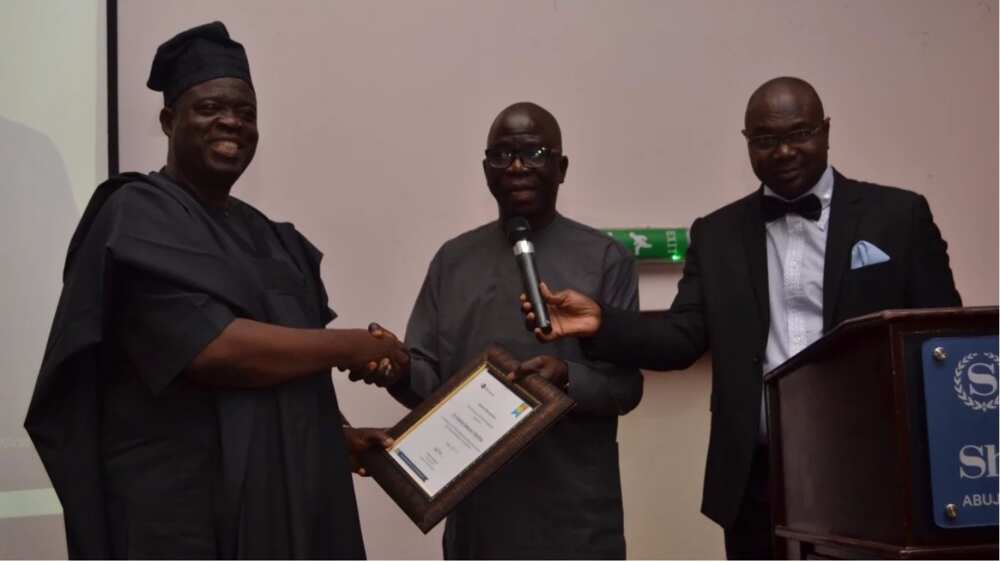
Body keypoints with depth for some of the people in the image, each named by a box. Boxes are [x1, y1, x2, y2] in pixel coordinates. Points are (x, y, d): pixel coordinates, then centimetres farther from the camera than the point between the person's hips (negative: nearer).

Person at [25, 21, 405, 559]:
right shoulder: (138, 216, -9)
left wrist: (337, 434, 3)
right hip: (183, 507, -7)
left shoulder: (265, 235, 14)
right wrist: (348, 346, -13)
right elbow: (209, 348, -23)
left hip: (287, 495, 7)